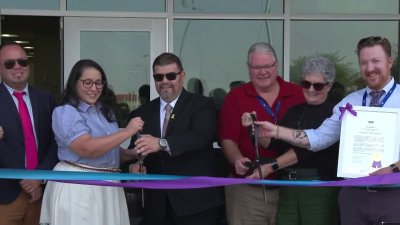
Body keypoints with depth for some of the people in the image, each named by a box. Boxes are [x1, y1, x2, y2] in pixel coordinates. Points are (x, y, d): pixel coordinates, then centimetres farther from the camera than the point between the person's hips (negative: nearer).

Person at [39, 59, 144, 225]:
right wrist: (127, 132, -19)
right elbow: (87, 149, -23)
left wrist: (132, 153, 3)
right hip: (78, 187, -7)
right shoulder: (64, 112, -10)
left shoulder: (105, 111, 14)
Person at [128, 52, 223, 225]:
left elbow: (200, 136, -20)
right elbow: (135, 150, 8)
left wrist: (162, 143, -34)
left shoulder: (202, 105, -3)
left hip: (196, 201, -3)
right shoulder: (143, 113, 10)